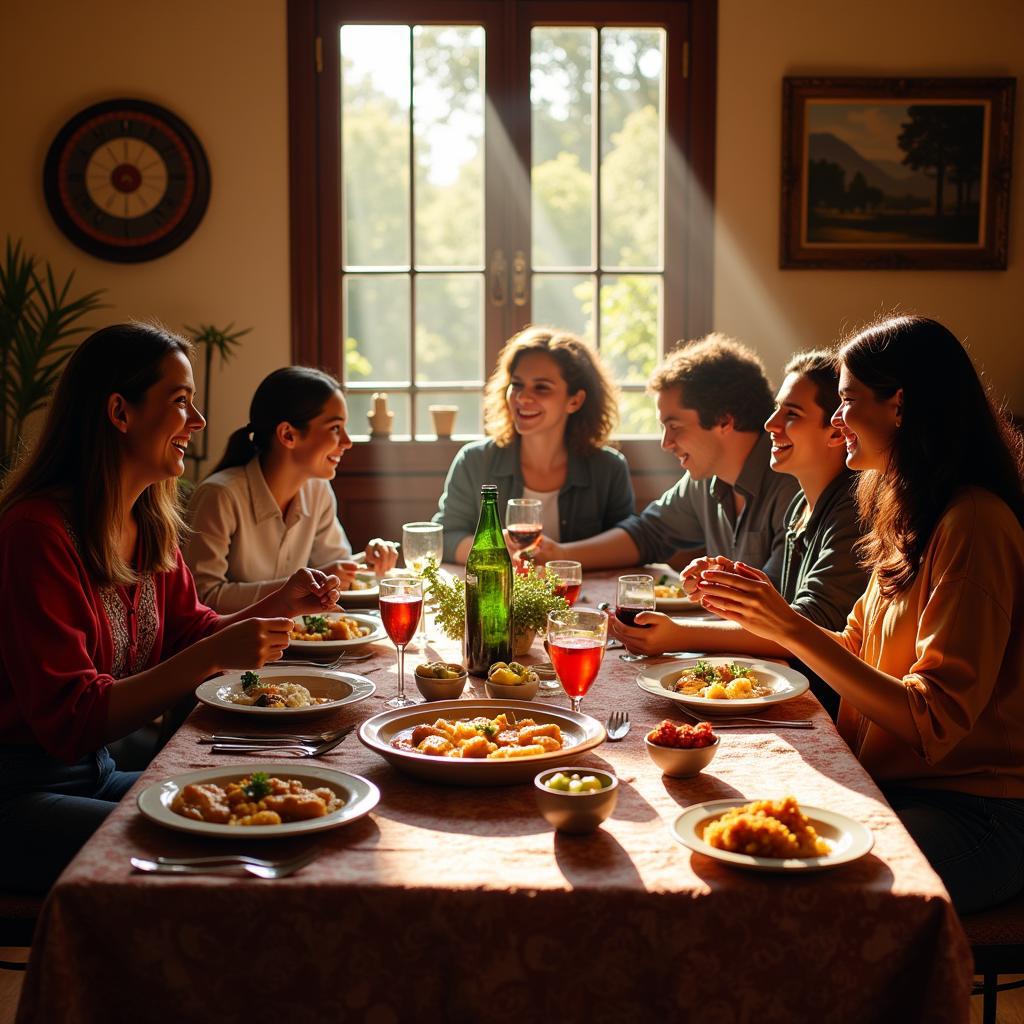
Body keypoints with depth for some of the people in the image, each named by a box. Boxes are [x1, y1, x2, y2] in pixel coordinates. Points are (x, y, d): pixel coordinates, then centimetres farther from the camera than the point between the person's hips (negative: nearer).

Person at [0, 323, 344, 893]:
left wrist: (280, 605, -2)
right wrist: (214, 655, -29)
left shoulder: (151, 526, 6)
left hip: (98, 773, 8)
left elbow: (188, 630, 16)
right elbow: (69, 721, -24)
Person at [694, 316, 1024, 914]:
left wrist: (791, 628, -21)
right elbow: (857, 650, 18)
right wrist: (764, 613, 9)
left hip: (971, 816, -8)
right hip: (892, 785, 8)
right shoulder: (912, 516, 13)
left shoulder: (973, 526, -18)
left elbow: (933, 720, -21)